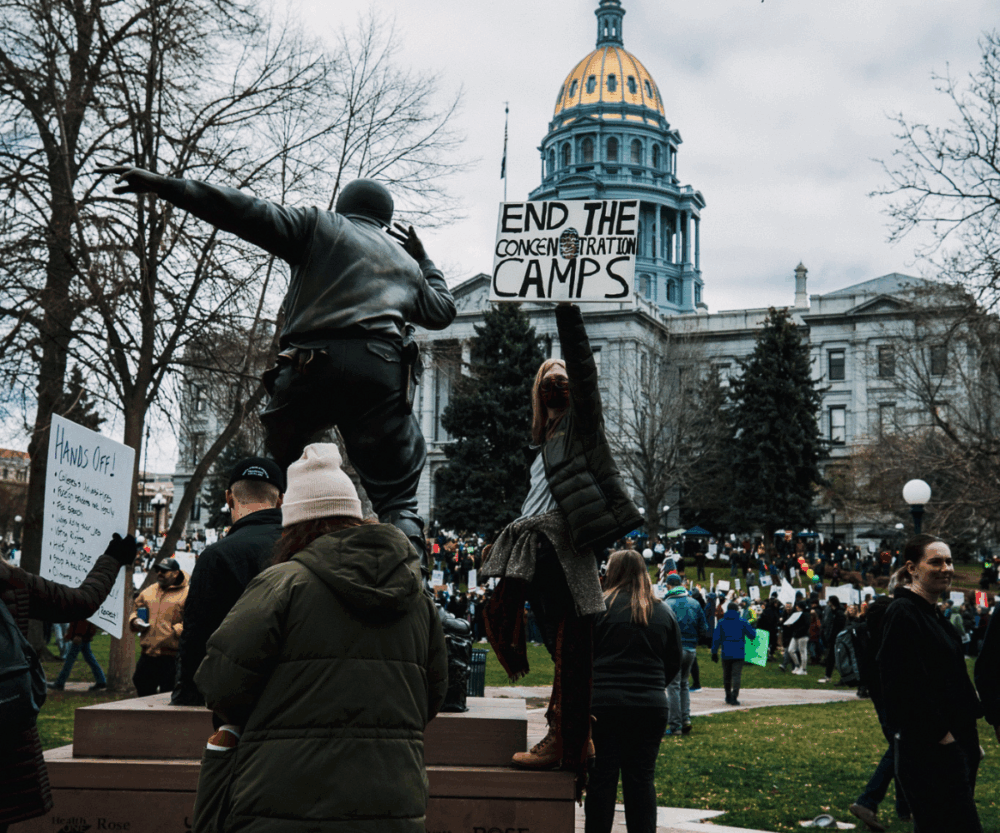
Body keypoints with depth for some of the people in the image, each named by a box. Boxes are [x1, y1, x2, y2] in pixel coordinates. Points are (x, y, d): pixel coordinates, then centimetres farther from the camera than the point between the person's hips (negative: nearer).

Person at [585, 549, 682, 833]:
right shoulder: (664, 612, 8)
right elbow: (674, 663, 13)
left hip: (604, 703, -3)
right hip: (651, 706, 3)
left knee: (602, 777, 4)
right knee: (642, 778, 9)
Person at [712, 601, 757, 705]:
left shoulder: (721, 622, 2)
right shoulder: (742, 622, -1)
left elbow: (716, 638, 0)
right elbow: (752, 635, 6)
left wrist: (714, 652, 6)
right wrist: (754, 628, 29)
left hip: (726, 654, 2)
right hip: (739, 654, -2)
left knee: (726, 676, 15)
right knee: (736, 675, -6)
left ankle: (728, 696, 24)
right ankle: (734, 697, -20)